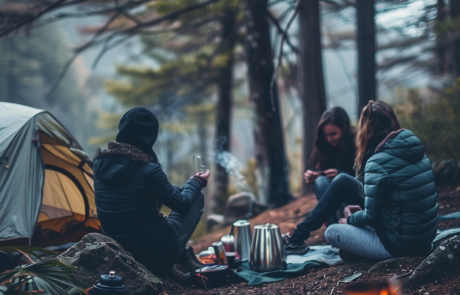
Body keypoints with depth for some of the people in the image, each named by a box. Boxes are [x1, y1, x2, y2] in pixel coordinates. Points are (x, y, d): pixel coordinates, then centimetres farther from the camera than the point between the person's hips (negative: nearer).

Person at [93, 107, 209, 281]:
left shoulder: (100, 164, -4)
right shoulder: (148, 170, -22)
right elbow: (182, 203, -5)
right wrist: (197, 182, 16)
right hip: (156, 259, -6)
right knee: (196, 198, 15)